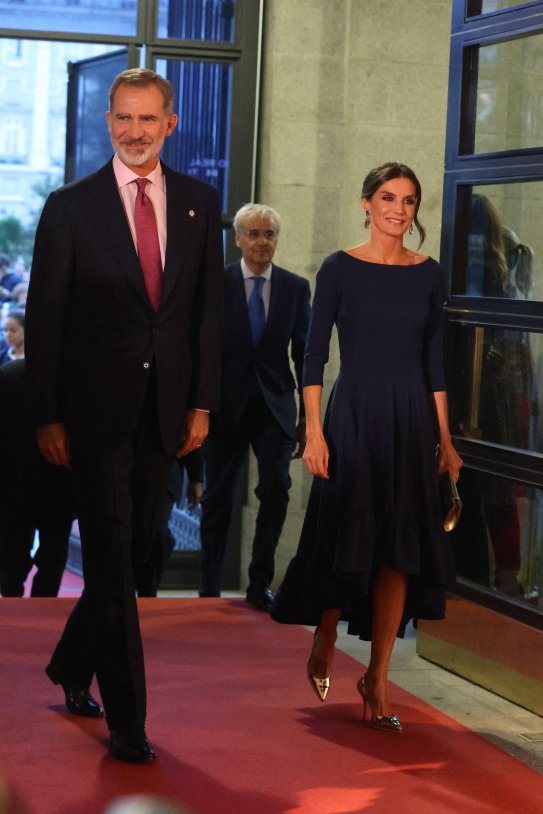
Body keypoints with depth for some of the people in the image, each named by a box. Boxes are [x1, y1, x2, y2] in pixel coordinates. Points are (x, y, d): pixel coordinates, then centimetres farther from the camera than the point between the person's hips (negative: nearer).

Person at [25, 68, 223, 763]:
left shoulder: (199, 204, 7)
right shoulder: (70, 207, -3)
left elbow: (208, 308, 9)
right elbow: (44, 316, -3)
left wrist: (202, 402, 4)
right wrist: (47, 416, -7)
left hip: (164, 410, 4)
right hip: (95, 409, -4)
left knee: (132, 549, 12)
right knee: (111, 558, -3)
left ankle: (71, 667, 34)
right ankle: (126, 716, 3)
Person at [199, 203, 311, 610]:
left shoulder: (296, 287, 5)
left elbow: (304, 353, 6)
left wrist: (307, 415, 3)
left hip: (274, 405, 1)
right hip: (226, 405, -1)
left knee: (276, 488, -11)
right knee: (218, 497, 6)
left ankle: (260, 583, 4)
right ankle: (209, 588, 19)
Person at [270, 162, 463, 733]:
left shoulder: (428, 274, 7)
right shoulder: (340, 269, -2)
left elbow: (434, 361, 10)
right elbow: (314, 354, -3)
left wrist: (444, 439, 6)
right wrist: (314, 432, -10)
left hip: (411, 419, 3)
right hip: (353, 414, -3)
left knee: (398, 550, 1)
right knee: (347, 540, 0)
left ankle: (377, 679, 9)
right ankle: (325, 641, 28)